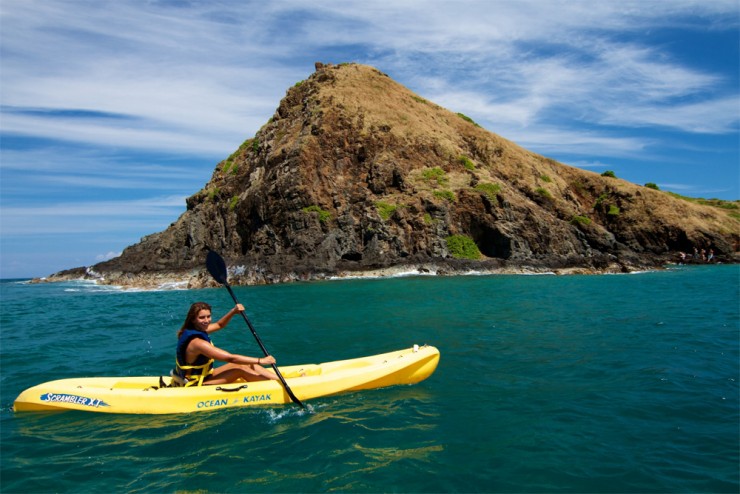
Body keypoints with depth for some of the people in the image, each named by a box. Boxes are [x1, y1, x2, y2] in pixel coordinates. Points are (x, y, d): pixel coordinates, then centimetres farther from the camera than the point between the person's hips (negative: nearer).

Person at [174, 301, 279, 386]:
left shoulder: (197, 329, -1)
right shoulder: (196, 342, -29)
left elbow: (219, 325, 19)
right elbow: (230, 358, -30)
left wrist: (233, 311, -1)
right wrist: (261, 361, -25)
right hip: (196, 386, -9)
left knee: (247, 364, 0)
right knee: (241, 369, -18)